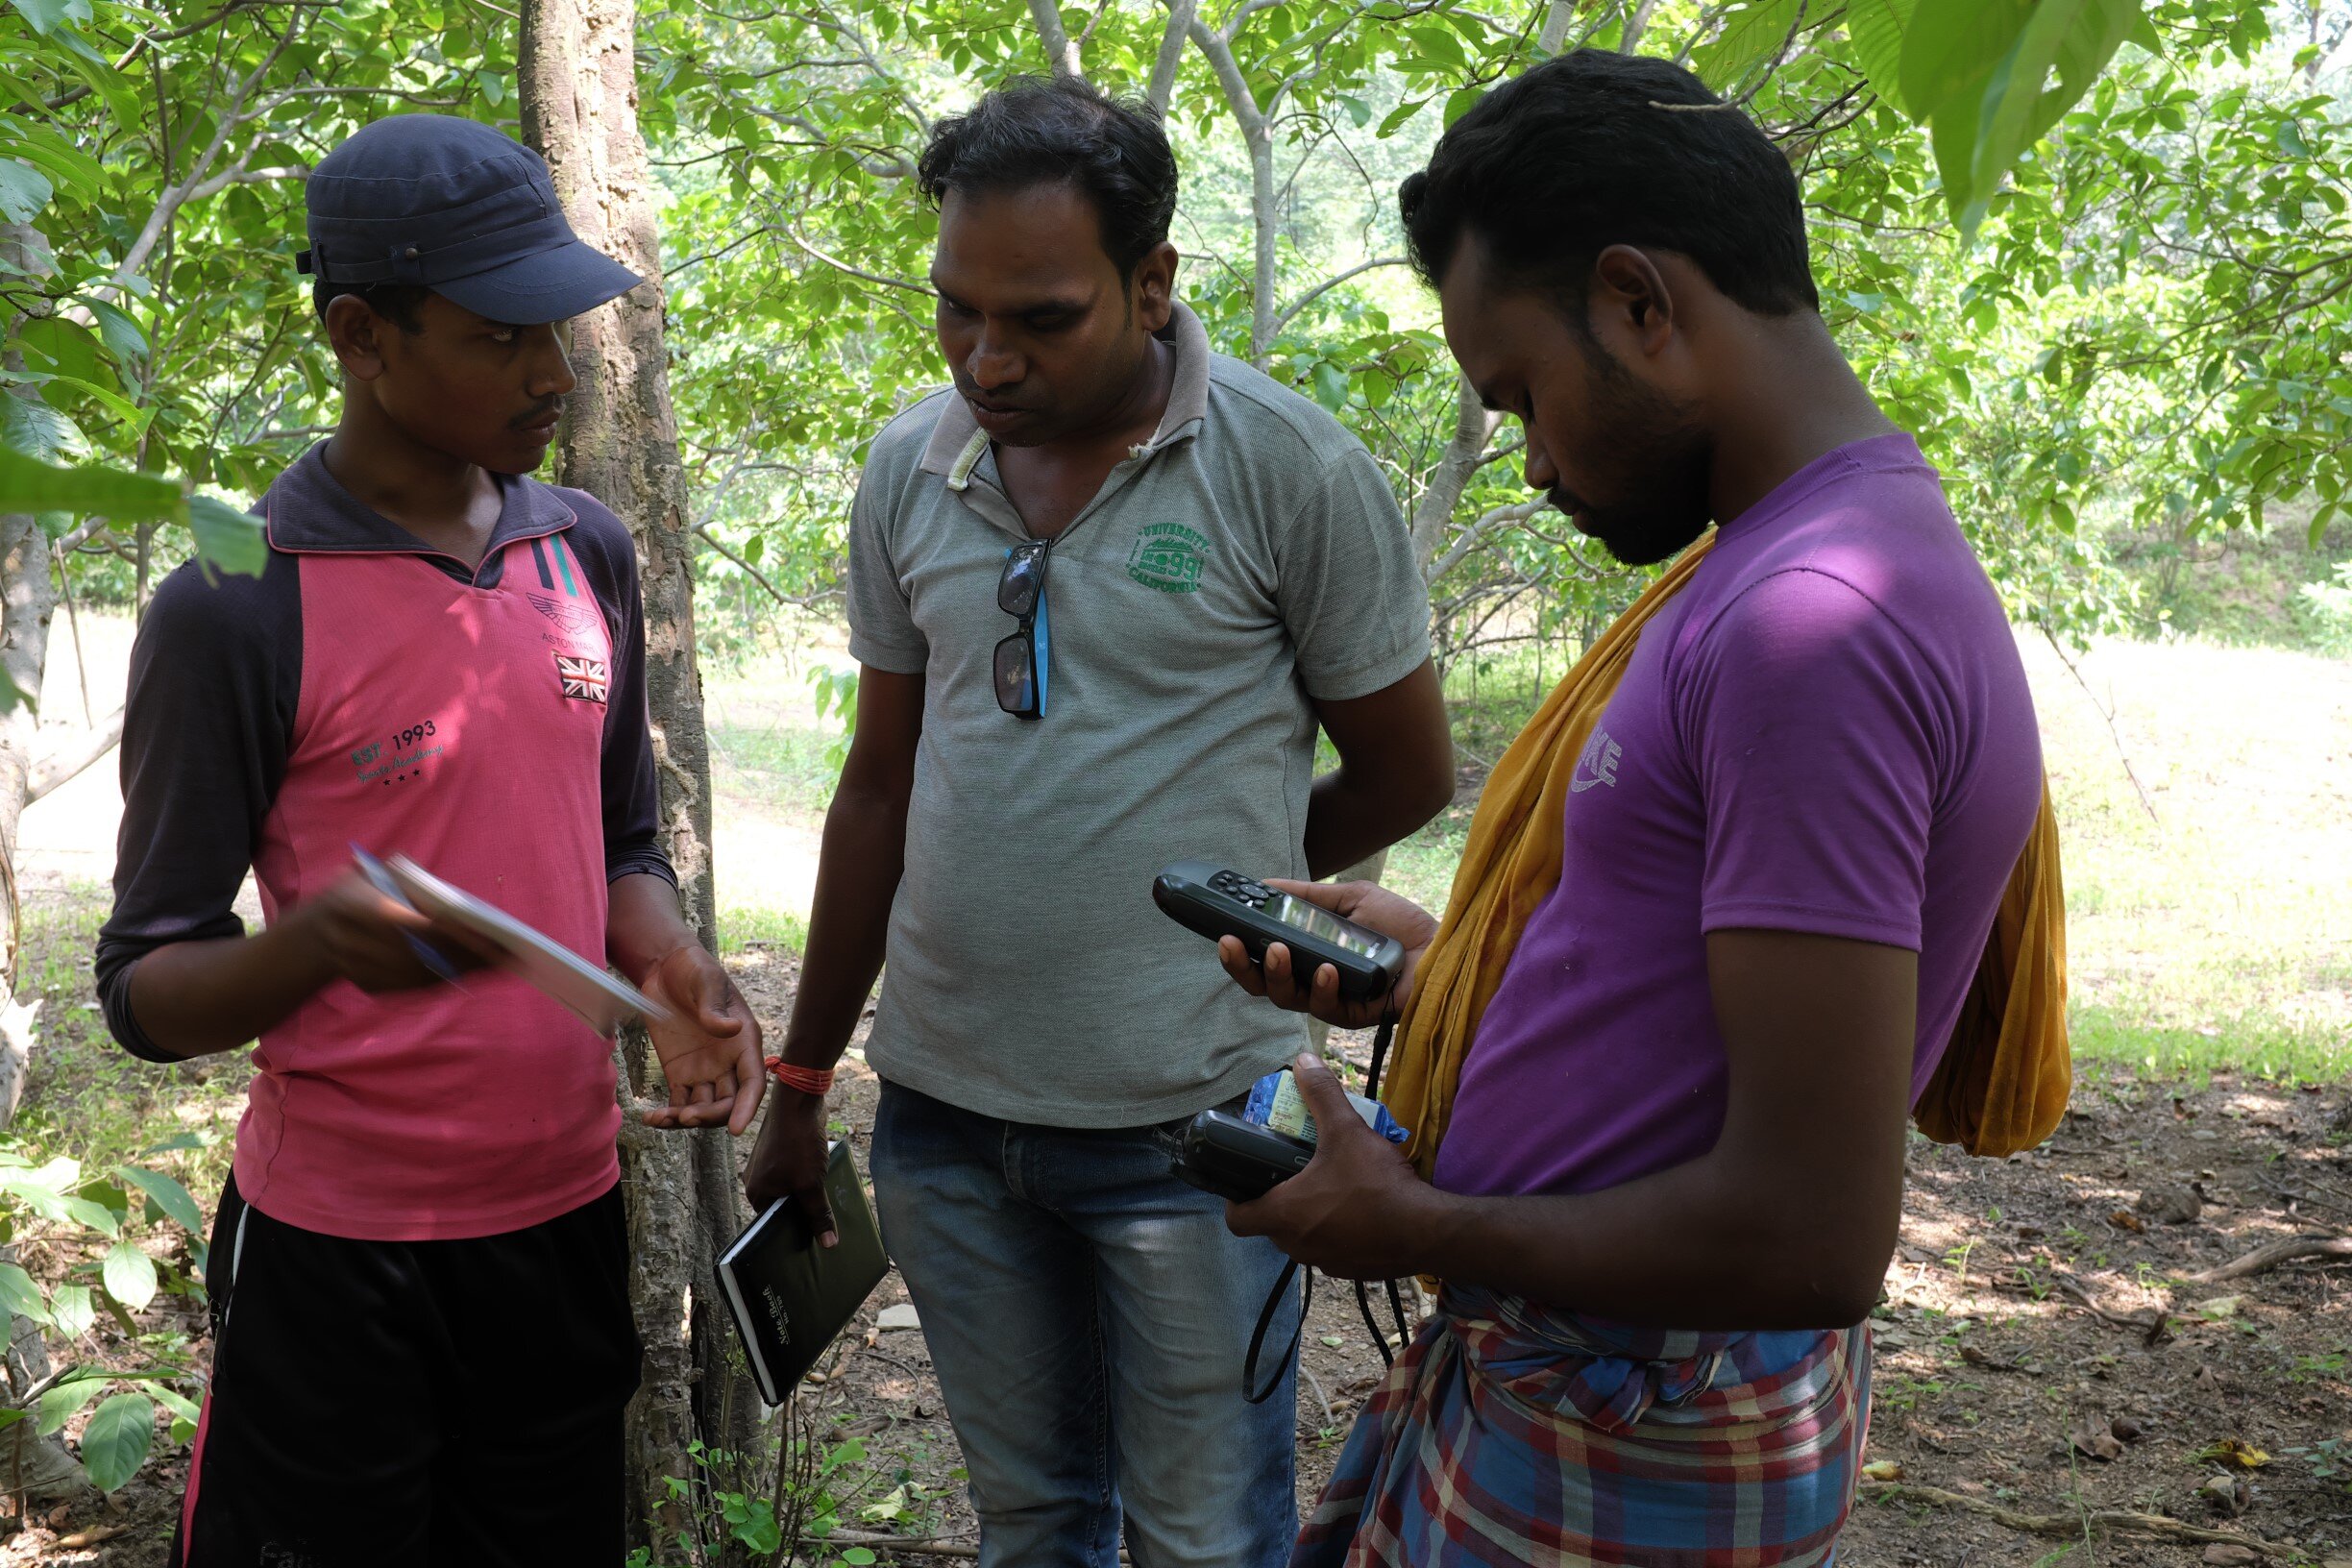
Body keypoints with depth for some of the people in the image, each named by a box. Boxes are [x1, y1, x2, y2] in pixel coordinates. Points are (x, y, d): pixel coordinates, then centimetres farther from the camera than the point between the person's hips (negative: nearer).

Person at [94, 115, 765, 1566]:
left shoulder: (590, 552, 4)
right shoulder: (235, 612, -14)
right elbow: (147, 991, -10)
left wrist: (672, 962, -6)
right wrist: (323, 942, -31)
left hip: (569, 1215, 5)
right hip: (339, 1255, -5)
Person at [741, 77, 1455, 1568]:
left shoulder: (1293, 469, -11)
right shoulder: (910, 468, 3)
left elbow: (1407, 773, -1)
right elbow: (881, 786, 11)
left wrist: (1206, 885, 8)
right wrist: (802, 1080, 13)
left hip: (1186, 1117, -4)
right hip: (942, 1106, 4)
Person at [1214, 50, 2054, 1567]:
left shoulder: (1813, 622, -26)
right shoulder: (1768, 569, 7)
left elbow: (1810, 1235, -28)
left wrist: (1417, 1228, -16)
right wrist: (1441, 963, 10)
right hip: (1544, 1381, 9)